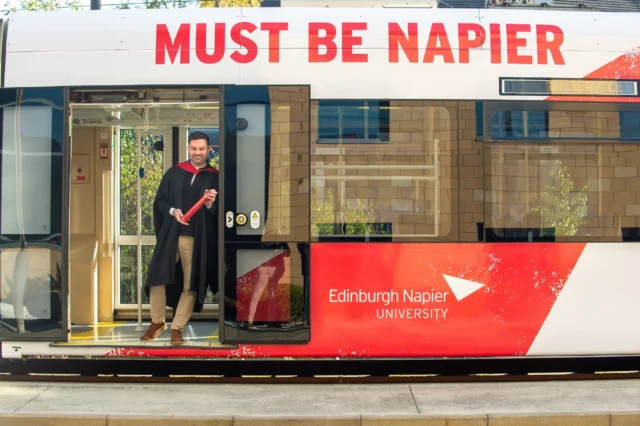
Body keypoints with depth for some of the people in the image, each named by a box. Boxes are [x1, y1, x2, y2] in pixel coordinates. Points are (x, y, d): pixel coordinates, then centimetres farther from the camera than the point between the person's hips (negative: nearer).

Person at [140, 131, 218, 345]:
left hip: (198, 238, -1)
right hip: (170, 234, 1)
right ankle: (157, 322, 18)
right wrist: (172, 211, -10)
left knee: (191, 285, 0)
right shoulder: (174, 172, 9)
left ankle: (177, 328, 12)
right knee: (157, 278, -1)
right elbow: (159, 200, 8)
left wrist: (211, 205, -18)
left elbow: (221, 211, 3)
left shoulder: (215, 177, 4)